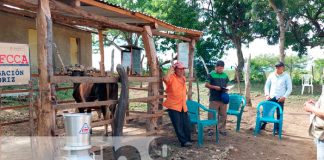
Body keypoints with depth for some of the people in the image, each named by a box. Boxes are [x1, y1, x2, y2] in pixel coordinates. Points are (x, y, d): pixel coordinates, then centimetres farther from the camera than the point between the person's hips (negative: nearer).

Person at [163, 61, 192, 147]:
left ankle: (188, 140, 23)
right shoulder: (171, 78, -11)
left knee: (186, 125, 9)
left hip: (183, 106, 7)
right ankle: (184, 141, 5)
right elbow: (165, 79, -36)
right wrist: (171, 69, -26)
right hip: (173, 106, -7)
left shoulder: (183, 78, 13)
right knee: (178, 125, -5)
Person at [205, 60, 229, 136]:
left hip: (223, 98, 4)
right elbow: (206, 85, -3)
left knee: (223, 115, 9)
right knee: (212, 114, -1)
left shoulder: (225, 75, 12)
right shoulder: (211, 74, -1)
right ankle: (210, 129, 11)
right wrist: (215, 87, -16)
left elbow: (227, 85, 18)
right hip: (214, 98, -4)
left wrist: (226, 89, -4)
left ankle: (222, 129, 21)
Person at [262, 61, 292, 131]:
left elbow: (289, 88, -2)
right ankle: (263, 125, 18)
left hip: (280, 99, -2)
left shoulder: (286, 76, -3)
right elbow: (267, 85, 9)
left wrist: (284, 97, -12)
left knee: (279, 114, 3)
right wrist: (267, 94, -2)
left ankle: (277, 128, 14)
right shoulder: (271, 75, 4)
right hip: (271, 97, 2)